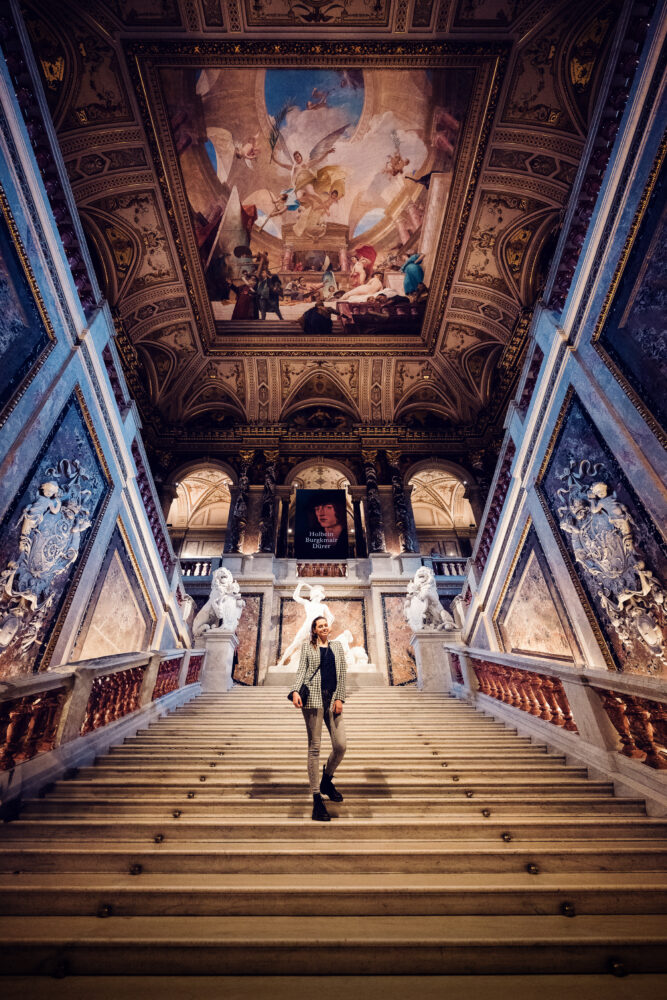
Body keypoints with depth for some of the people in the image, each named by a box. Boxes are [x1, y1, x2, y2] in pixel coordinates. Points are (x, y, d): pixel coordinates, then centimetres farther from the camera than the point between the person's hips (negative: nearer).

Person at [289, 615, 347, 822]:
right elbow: (301, 669, 1)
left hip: (332, 699, 3)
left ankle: (326, 781, 26)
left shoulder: (337, 646, 15)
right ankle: (317, 800, 9)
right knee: (314, 747, 0)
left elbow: (342, 673, 11)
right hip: (313, 698, -3)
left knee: (340, 746, -2)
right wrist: (295, 691, -15)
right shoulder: (307, 645, 9)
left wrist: (340, 698, 1)